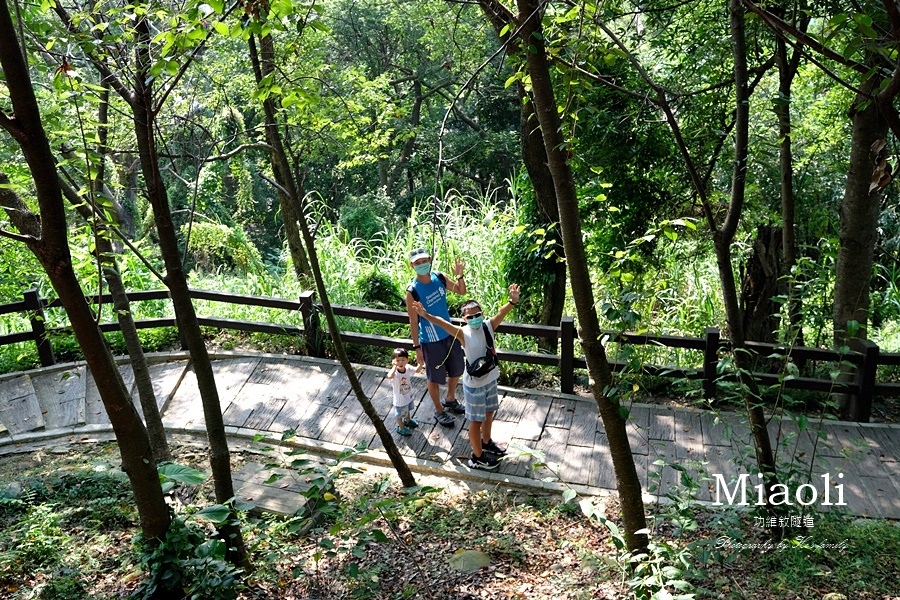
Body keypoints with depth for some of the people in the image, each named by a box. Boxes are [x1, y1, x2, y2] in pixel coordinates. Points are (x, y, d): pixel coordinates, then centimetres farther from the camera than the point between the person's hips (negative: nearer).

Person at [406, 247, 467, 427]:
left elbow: (461, 291, 6)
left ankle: (451, 400, 49)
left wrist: (459, 275, -13)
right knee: (435, 378, 12)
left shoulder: (439, 277, -6)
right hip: (431, 341, -6)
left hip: (450, 334, 6)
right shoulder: (413, 291, -22)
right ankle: (439, 411, 36)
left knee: (456, 371, 23)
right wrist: (417, 347, -13)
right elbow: (413, 321, -15)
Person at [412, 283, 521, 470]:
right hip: (474, 385, -5)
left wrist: (512, 302, -45)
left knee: (489, 413, 25)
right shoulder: (463, 333, -20)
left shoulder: (489, 326, -9)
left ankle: (486, 443, 50)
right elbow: (443, 323, -34)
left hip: (490, 379, 5)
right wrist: (426, 315, -52)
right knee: (476, 420, 9)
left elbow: (501, 313, -26)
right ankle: (477, 457, 27)